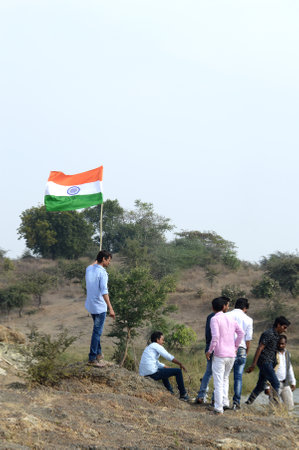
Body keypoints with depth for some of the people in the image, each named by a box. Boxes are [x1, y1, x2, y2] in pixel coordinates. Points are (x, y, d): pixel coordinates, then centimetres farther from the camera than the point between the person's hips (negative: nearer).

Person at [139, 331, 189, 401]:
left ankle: (171, 393, 42)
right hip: (153, 373, -10)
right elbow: (169, 357, -8)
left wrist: (169, 368, 30)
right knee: (178, 371, -1)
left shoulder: (148, 348, 26)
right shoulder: (156, 346, -2)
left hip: (144, 374, 10)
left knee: (164, 370, 39)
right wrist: (180, 364, 2)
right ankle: (183, 395, 8)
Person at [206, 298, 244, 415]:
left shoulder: (215, 319, -9)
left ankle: (219, 408, -3)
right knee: (225, 379, 22)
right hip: (231, 354, 6)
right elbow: (241, 333, 9)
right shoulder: (231, 319, 10)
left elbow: (215, 336, -19)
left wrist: (209, 351, -9)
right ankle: (225, 403, 17)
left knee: (218, 382, -2)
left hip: (220, 355, -6)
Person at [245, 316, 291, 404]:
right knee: (275, 383, -15)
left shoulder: (275, 335, 18)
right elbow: (259, 348, -18)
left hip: (268, 363, 10)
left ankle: (249, 402, 17)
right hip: (264, 362, -10)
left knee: (261, 385, 11)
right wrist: (253, 364, -21)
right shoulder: (269, 334, -13)